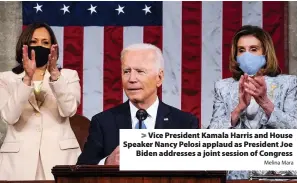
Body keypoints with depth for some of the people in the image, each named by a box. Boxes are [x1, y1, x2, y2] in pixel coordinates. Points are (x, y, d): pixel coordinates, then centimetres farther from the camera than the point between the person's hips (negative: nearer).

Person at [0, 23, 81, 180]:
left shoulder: (68, 76, 10)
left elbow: (68, 110, -8)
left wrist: (55, 74, -19)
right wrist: (27, 78, -17)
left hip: (60, 156, 0)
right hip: (19, 159, 0)